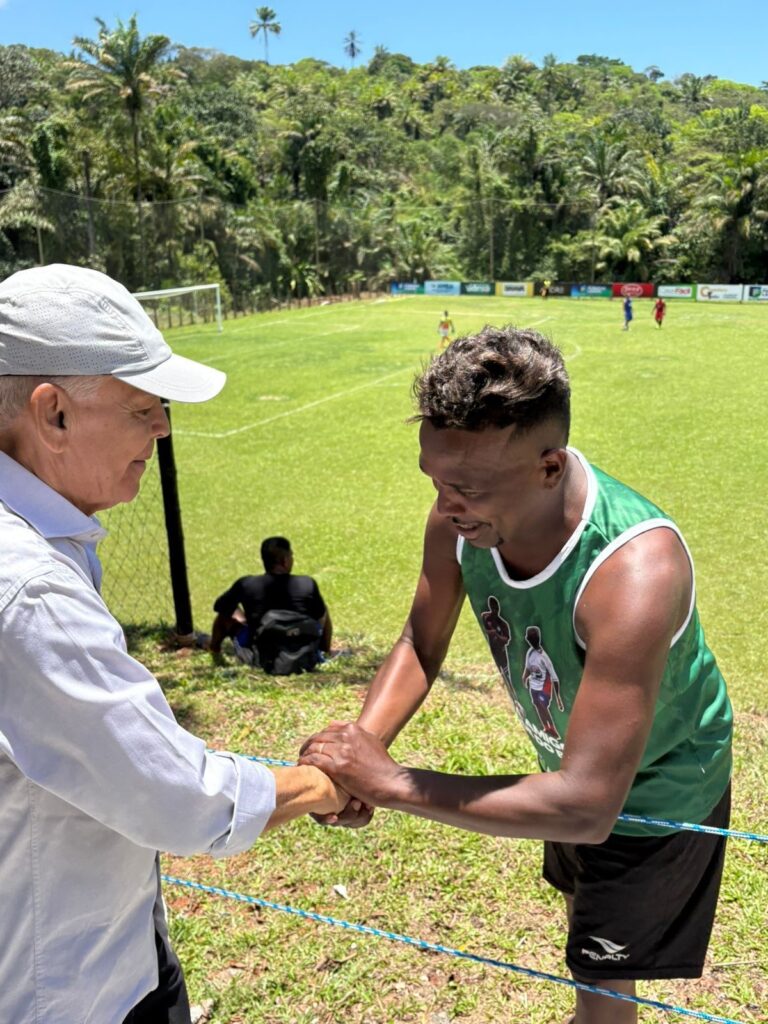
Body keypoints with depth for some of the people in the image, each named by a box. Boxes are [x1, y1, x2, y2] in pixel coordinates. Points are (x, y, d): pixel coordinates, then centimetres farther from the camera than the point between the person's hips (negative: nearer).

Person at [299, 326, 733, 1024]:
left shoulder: (634, 573, -45)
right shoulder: (465, 510, -26)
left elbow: (586, 806, -45)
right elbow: (420, 649, -12)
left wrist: (390, 784, -43)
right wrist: (361, 747, -29)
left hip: (658, 786, -6)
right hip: (572, 760, 7)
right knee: (581, 901, 33)